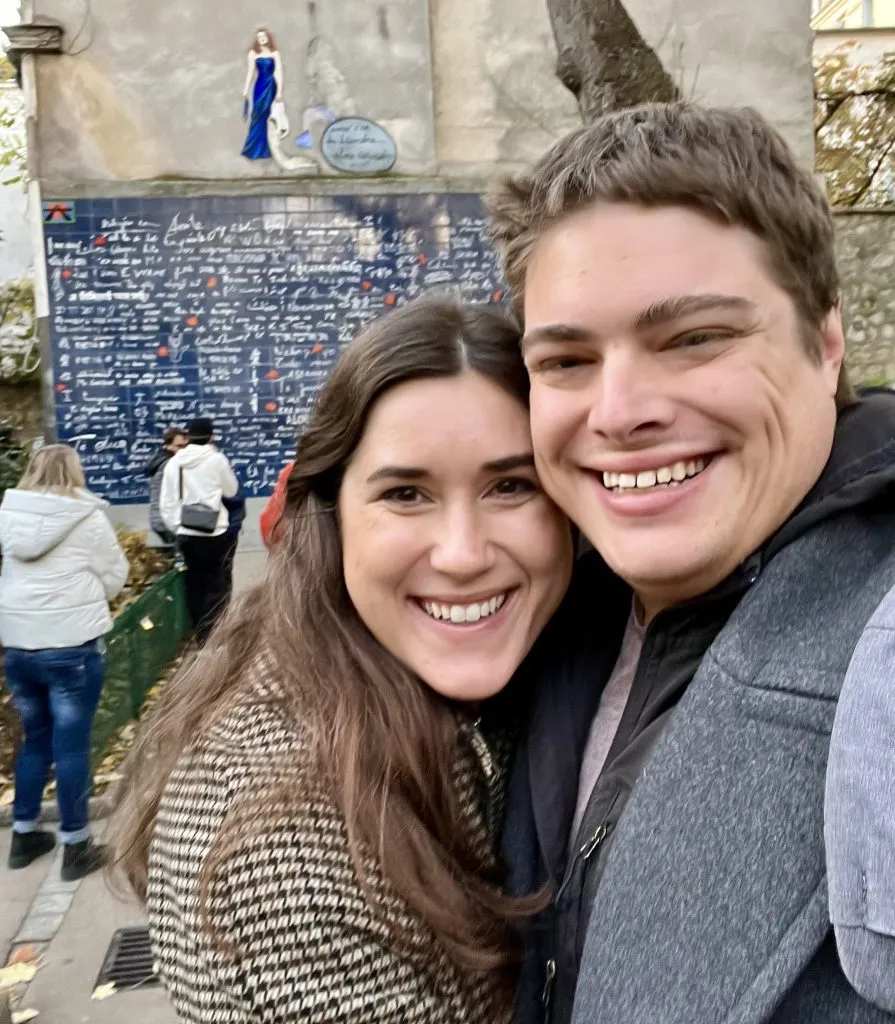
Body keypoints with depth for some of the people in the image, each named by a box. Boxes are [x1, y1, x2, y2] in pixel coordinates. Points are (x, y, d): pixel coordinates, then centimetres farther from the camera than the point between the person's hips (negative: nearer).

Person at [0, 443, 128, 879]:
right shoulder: (87, 518, -9)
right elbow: (115, 579, -1)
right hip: (72, 646, -5)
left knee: (35, 739, 20)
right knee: (71, 745, 4)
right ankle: (75, 846, 14)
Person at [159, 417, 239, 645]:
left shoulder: (174, 462, 4)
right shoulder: (216, 459, -6)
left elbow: (166, 502, 4)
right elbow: (231, 490, 7)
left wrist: (175, 527, 13)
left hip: (185, 534, 4)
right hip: (214, 533, -4)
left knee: (194, 585, 12)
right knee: (215, 586, 2)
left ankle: (201, 635, 20)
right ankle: (211, 636, -6)